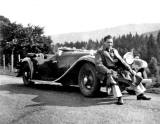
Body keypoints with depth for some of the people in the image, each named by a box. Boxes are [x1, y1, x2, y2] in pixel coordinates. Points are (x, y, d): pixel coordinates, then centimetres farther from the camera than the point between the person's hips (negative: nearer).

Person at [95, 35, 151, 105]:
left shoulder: (114, 51, 19)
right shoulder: (99, 53, 1)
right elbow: (99, 66, -11)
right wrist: (109, 71, -27)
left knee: (133, 75, -5)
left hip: (118, 69, 6)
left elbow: (121, 61, 15)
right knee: (112, 77, -38)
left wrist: (130, 69, 1)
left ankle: (140, 95, 6)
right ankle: (119, 98, -43)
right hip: (108, 71, -6)